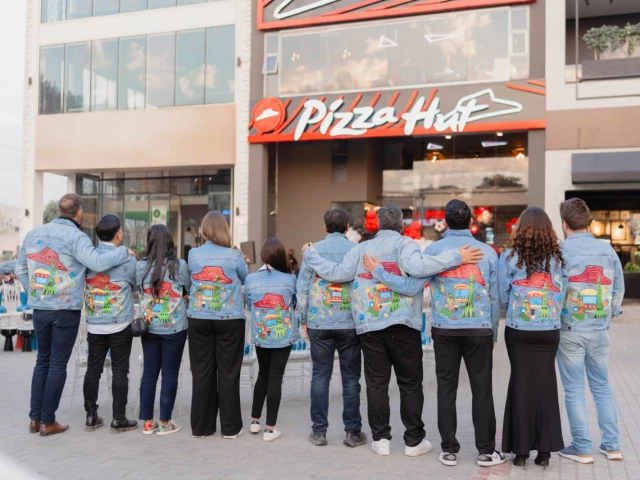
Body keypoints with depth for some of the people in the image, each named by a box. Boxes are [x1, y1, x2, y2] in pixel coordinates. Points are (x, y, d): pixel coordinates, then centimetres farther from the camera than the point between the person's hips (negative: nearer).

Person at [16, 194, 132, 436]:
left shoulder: (34, 233, 6)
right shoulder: (75, 237, -14)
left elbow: (21, 270, 13)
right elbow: (97, 262, -28)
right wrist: (124, 251, -15)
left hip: (39, 308, 6)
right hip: (66, 309, -5)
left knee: (42, 361, 18)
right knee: (58, 365, 5)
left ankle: (35, 418, 20)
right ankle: (48, 422, 11)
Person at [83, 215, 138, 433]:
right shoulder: (126, 260, -10)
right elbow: (137, 284, 5)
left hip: (94, 325, 4)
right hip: (120, 325, -4)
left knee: (93, 369, 11)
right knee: (120, 370, 4)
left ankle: (91, 416, 17)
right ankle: (119, 419, 8)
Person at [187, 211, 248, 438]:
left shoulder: (193, 254, -1)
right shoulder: (233, 255, -5)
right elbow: (246, 279, 11)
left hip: (199, 319, 2)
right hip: (230, 320, -2)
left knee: (202, 372, 9)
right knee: (228, 373, 5)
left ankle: (201, 425, 16)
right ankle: (230, 427, 12)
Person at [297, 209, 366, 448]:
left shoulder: (313, 250, 3)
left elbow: (302, 287, 4)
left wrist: (304, 320, 12)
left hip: (319, 323, 1)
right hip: (350, 323, -1)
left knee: (320, 376, 7)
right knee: (351, 378, 6)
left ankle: (319, 431, 11)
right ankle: (353, 432, 11)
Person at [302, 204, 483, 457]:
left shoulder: (361, 248, 9)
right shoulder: (405, 243, -2)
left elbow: (338, 273, 4)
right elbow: (417, 266, -22)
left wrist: (310, 255, 18)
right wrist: (457, 257, -19)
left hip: (370, 326, 3)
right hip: (402, 324, -3)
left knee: (376, 383, 9)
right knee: (410, 384, 8)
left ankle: (381, 438, 14)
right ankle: (414, 440, 13)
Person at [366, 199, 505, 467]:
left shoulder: (433, 250, -2)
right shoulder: (488, 251, 4)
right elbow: (495, 298, 7)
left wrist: (377, 272, 1)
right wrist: (494, 334, 17)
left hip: (444, 329, 0)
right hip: (479, 330, 1)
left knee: (446, 389, 8)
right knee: (482, 390, 8)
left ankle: (449, 450, 14)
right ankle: (486, 451, 14)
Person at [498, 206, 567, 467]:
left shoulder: (510, 256, -5)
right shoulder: (558, 259, 2)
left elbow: (502, 297, 0)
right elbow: (561, 297, 5)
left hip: (519, 331, -1)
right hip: (550, 332, 2)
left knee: (522, 385, 8)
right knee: (546, 385, 10)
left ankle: (521, 450, 12)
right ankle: (545, 450, 13)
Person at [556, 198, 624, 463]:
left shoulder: (560, 251, -11)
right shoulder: (608, 250, 2)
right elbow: (619, 289, 6)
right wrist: (608, 315, 17)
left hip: (570, 331, -4)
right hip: (600, 330, 4)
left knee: (574, 389, 5)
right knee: (602, 386, 17)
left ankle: (582, 448, 11)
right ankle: (612, 445, 20)